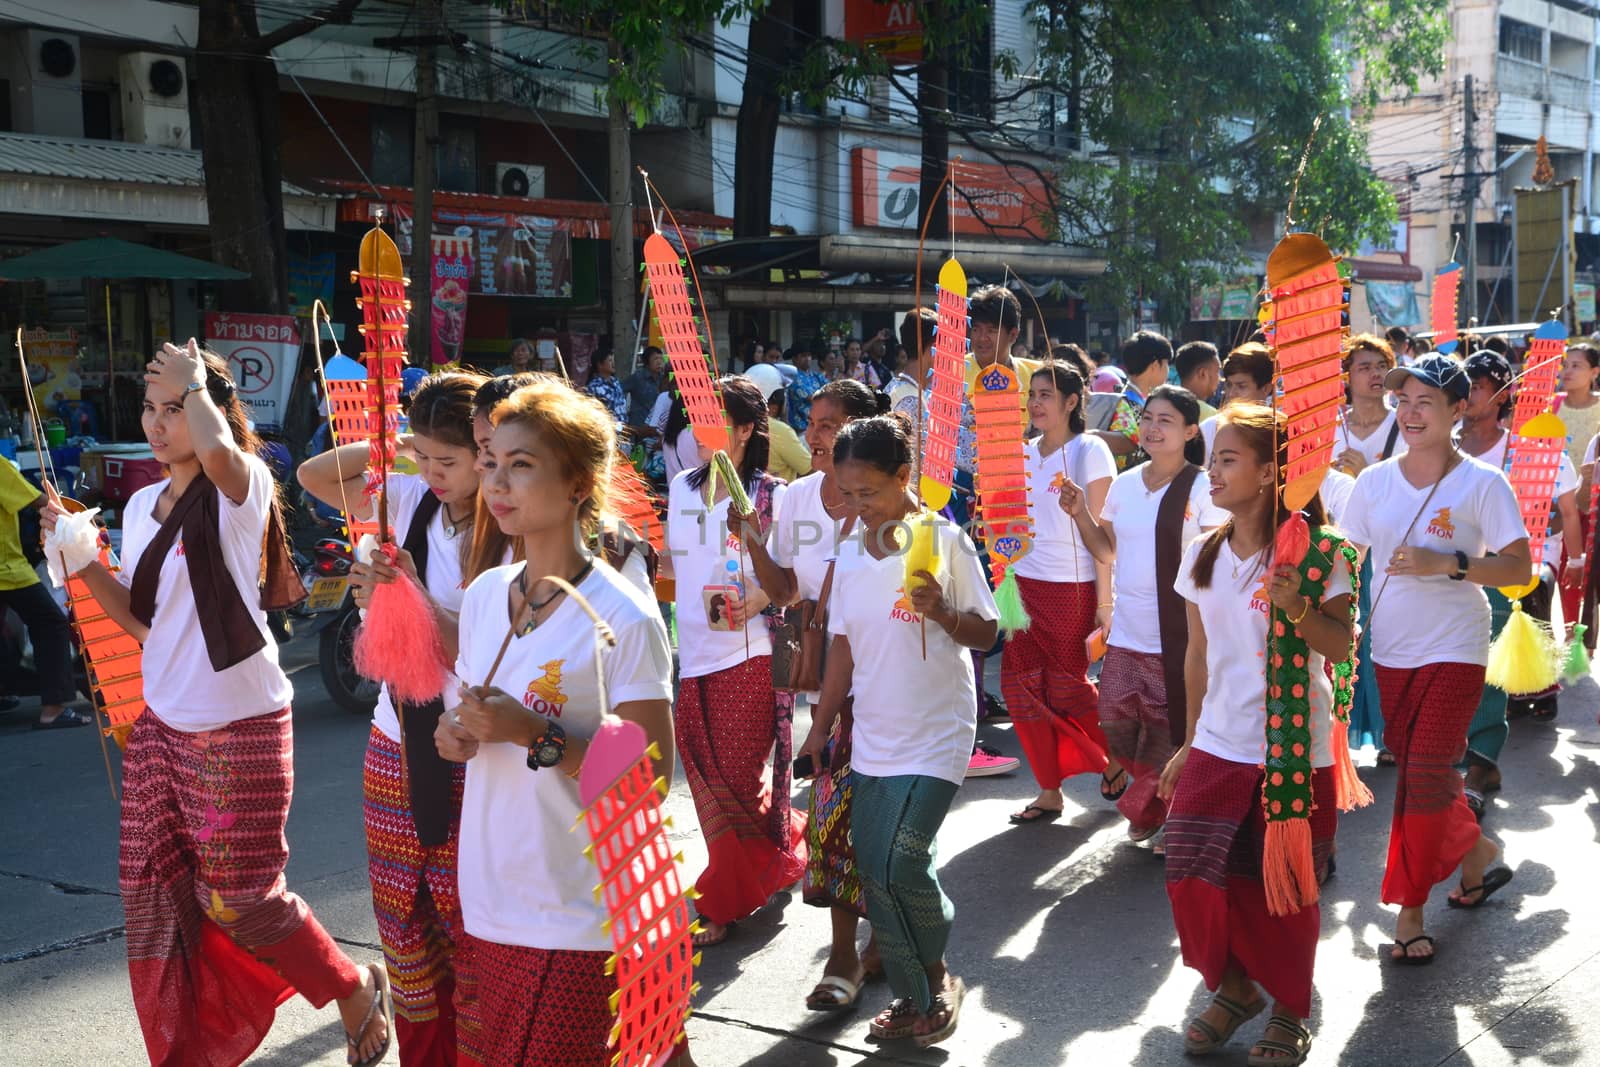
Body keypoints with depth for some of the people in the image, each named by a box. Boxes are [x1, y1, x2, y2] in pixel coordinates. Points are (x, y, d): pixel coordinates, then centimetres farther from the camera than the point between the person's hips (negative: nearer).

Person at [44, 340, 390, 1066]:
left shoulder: (241, 489, -12)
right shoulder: (141, 507, 10)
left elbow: (217, 451, -38)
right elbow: (142, 618, 15)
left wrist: (194, 383, -19)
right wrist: (82, 560, 2)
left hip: (239, 730, -7)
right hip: (162, 726, 7)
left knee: (240, 900, 2)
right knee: (154, 896, 10)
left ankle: (357, 991, 25)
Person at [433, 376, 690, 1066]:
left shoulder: (624, 616, -13)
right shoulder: (483, 595, 6)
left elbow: (651, 776, -13)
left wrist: (537, 737, -22)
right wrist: (455, 733, -3)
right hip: (489, 901, 6)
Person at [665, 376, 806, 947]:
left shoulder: (771, 496, -8)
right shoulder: (682, 488, 10)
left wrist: (761, 596, -22)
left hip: (746, 654, -6)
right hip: (691, 654, 6)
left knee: (736, 782, -2)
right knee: (708, 781, 11)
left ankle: (722, 905, 13)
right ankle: (783, 848, 34)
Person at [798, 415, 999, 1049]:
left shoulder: (944, 540, -10)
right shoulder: (851, 557, 6)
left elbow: (986, 634, -7)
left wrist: (941, 613, -25)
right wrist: (820, 727, 13)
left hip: (935, 737, -6)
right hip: (871, 739, 6)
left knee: (898, 868, -13)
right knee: (875, 872, 7)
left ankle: (937, 979, 13)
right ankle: (913, 996, 24)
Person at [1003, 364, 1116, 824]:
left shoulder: (1089, 450, -7)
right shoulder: (1025, 453, 11)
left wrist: (1104, 602, -13)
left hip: (1071, 587, -6)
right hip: (1025, 584, 6)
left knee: (1068, 689, 1)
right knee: (1023, 687, 2)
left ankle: (1115, 759, 28)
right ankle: (1049, 793, 14)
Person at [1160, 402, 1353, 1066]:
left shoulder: (1315, 552, -10)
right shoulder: (1202, 555, 4)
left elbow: (1341, 647, -10)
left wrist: (1297, 608, -28)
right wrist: (1191, 742, 15)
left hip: (1296, 751, -4)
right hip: (1218, 747, 4)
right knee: (1193, 878, -2)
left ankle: (1290, 1010, 29)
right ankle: (1234, 988, 25)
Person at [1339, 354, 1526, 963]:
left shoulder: (1482, 484, -9)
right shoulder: (1374, 481, 2)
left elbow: (1519, 568, -11)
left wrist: (1446, 563, -24)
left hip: (1454, 650, -5)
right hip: (1391, 650, 5)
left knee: (1427, 775, -8)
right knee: (1414, 772, 13)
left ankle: (1410, 912, 3)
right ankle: (1475, 851, 40)